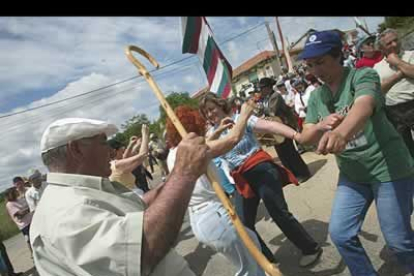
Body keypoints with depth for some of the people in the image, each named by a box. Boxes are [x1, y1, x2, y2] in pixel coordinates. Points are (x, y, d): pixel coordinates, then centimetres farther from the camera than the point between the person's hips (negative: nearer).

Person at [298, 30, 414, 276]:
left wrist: (341, 132, -60)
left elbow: (364, 106, -38)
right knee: (340, 233, 2)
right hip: (352, 175, 5)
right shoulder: (316, 97, 2)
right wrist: (321, 125, -24)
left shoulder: (363, 76, -15)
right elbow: (305, 138, 0)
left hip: (388, 168, -5)